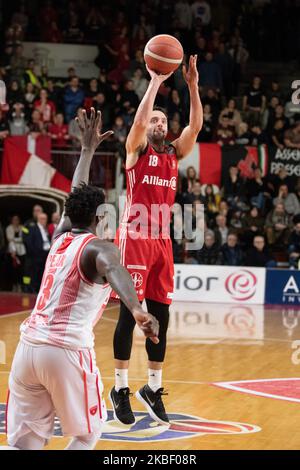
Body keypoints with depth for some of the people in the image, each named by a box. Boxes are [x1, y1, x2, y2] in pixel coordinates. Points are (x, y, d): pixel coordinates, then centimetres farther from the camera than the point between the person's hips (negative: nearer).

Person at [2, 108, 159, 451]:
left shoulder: (60, 236, 19)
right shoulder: (98, 248, -1)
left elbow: (76, 197, 38)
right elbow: (113, 270, -26)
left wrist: (88, 149, 50)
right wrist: (137, 311, -45)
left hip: (29, 346, 6)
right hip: (67, 350, -6)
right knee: (88, 432, 17)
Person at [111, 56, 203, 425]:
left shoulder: (175, 154, 14)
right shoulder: (136, 149, 2)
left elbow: (196, 126, 1)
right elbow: (138, 120, -18)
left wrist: (192, 86, -8)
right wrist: (155, 81, -18)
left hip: (162, 241, 5)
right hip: (134, 238, -5)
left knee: (160, 315, 6)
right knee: (129, 312, -4)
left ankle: (153, 388, 15)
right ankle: (120, 388, 4)